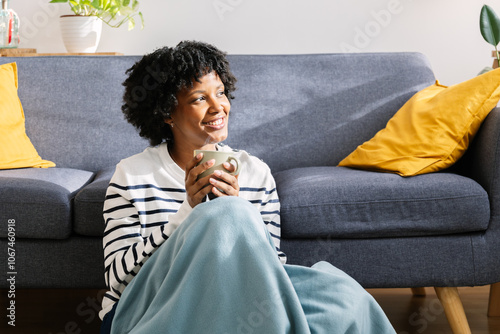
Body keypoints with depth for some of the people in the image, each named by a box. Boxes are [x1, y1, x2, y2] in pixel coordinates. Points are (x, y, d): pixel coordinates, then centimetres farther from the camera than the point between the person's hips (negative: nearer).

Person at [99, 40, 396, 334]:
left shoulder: (256, 173, 10)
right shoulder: (132, 175, 1)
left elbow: (275, 267, 5)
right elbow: (117, 276, -6)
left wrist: (235, 207, -13)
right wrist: (189, 210, -16)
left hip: (232, 308, 3)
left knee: (344, 294, -25)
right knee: (225, 213, -29)